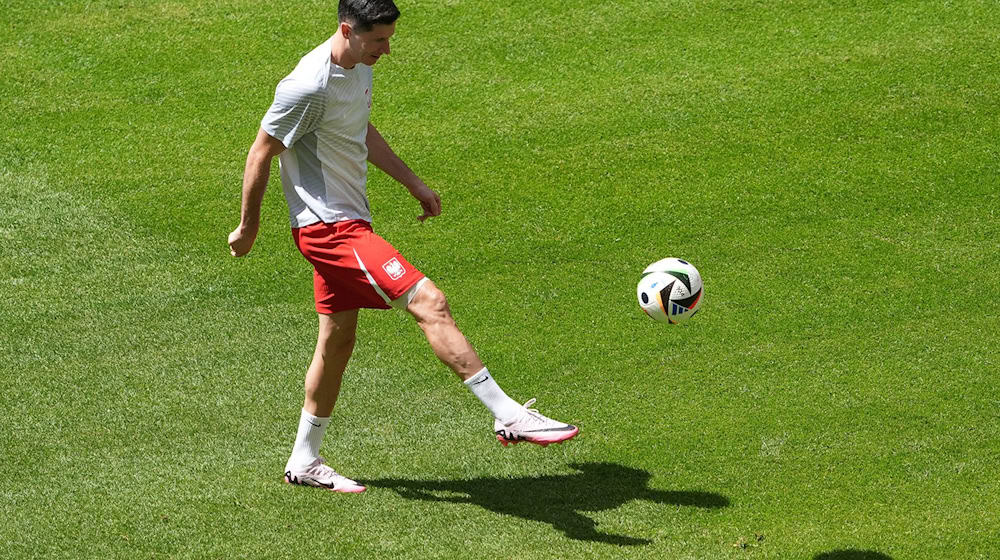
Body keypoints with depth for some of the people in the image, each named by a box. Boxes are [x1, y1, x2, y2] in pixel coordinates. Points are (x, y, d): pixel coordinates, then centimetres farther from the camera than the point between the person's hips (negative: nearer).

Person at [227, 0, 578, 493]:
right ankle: (510, 418, -19)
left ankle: (304, 462, 29)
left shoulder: (359, 66, 7)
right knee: (430, 303, -18)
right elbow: (260, 153, -14)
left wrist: (414, 184, 23)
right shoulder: (310, 87, -23)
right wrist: (248, 226, -5)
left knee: (337, 341, 16)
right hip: (328, 225, -10)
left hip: (345, 220, 10)